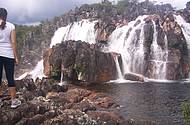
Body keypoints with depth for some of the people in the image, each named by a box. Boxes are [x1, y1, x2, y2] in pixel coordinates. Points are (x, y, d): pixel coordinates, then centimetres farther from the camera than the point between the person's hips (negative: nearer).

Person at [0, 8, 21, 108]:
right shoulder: (11, 26, -4)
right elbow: (13, 42, -5)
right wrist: (16, 57, 0)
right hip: (8, 55, 0)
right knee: (10, 78, 6)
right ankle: (14, 101, 12)